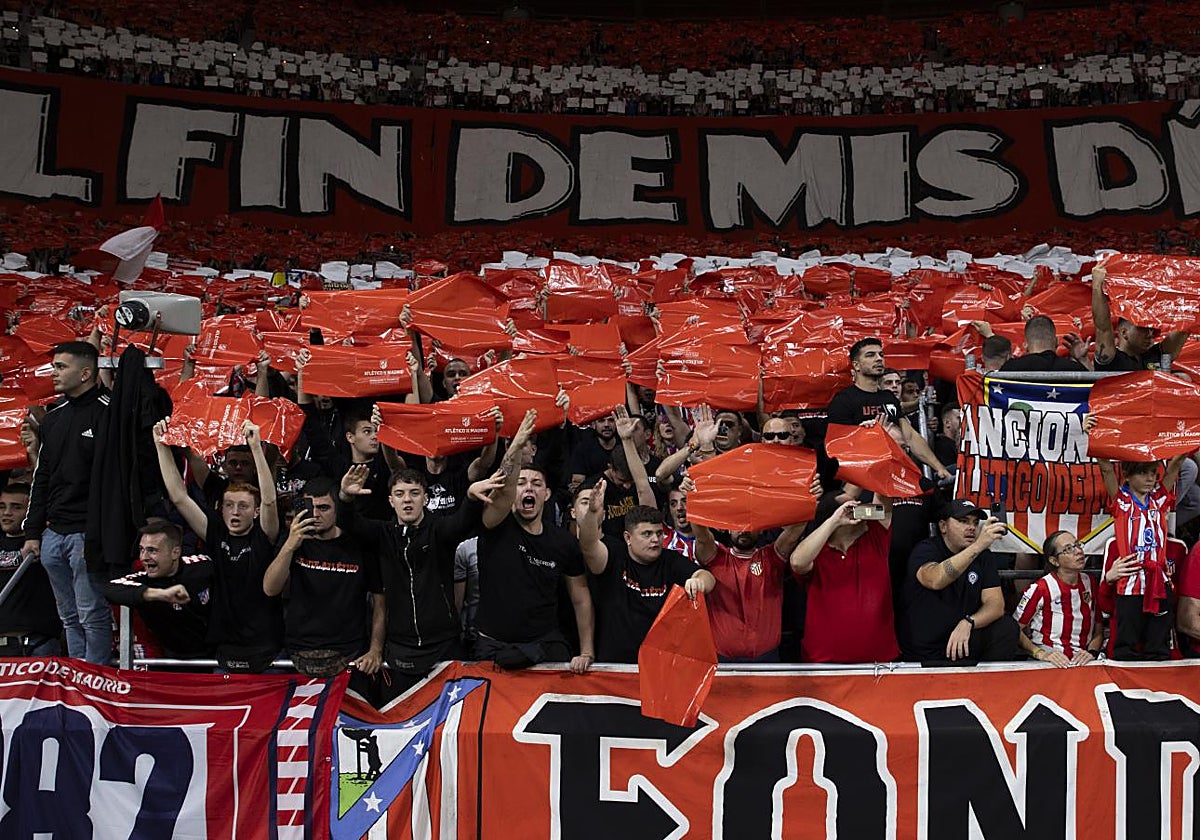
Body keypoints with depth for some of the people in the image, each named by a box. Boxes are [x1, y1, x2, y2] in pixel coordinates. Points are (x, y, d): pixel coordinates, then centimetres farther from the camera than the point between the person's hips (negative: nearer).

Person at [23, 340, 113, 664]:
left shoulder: (108, 412, -10)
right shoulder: (54, 416, 16)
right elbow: (42, 478, 20)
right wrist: (33, 532, 15)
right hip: (53, 534, 8)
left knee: (93, 617, -3)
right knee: (69, 618, 14)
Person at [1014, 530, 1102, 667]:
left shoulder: (1090, 583, 11)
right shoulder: (1040, 589, -5)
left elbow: (1098, 630, 16)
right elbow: (1016, 629, -4)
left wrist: (1092, 652, -2)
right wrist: (1041, 654, -16)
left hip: (1082, 661, 4)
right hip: (1046, 665, -4)